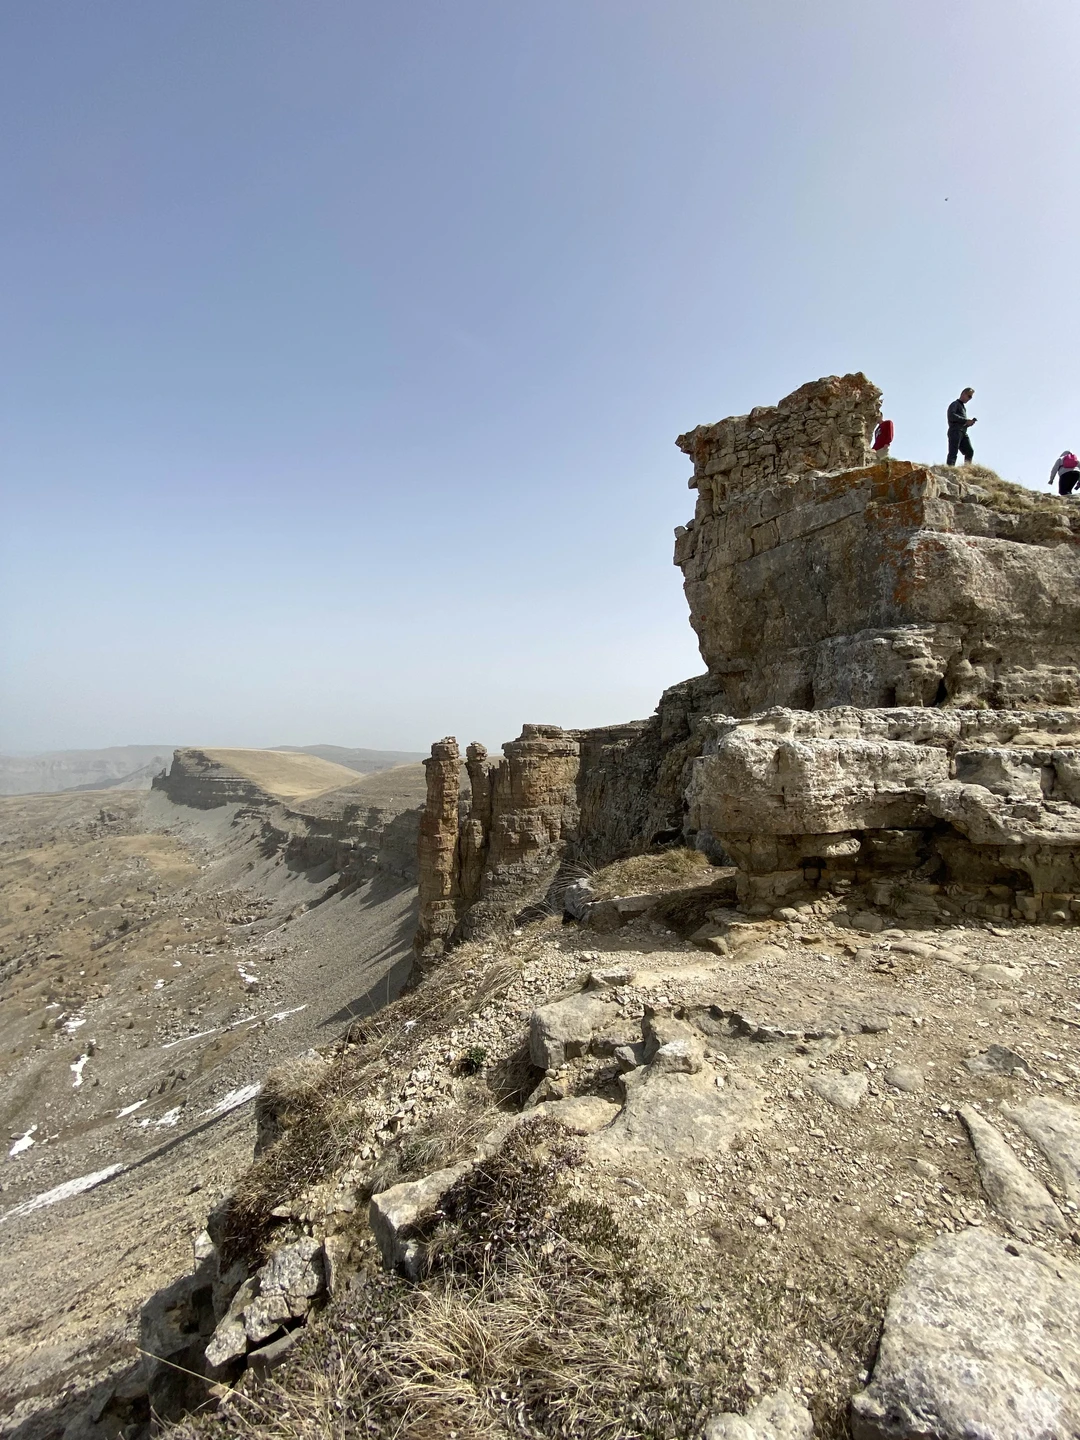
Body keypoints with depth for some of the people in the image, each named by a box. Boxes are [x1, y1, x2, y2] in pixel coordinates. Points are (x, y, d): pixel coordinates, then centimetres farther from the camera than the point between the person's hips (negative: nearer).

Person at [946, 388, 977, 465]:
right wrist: (966, 421, -13)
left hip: (963, 433, 8)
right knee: (953, 453, -18)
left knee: (969, 452, -6)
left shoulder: (963, 407, 32)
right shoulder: (955, 404, 7)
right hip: (955, 431, -8)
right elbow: (951, 416, -13)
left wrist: (969, 423, 10)